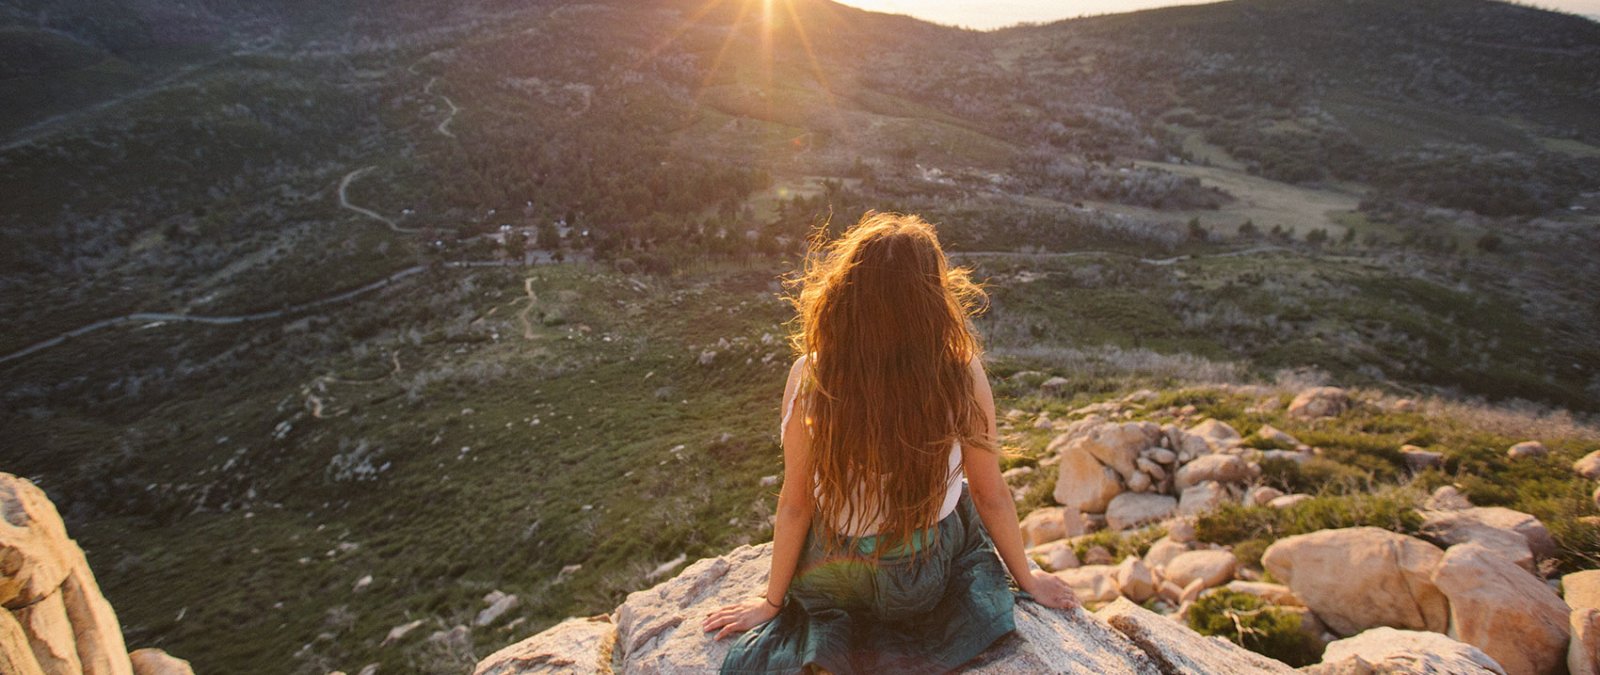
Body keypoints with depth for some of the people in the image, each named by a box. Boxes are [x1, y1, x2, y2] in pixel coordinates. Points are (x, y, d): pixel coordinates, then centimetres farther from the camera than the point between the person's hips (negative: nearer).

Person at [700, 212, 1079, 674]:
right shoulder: (962, 373, -25)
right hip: (927, 580, 0)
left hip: (831, 582, 1)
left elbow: (795, 504, -14)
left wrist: (772, 601, 3)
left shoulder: (809, 378, -26)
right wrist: (1027, 579, 9)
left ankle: (832, 633, 21)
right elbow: (992, 496, -11)